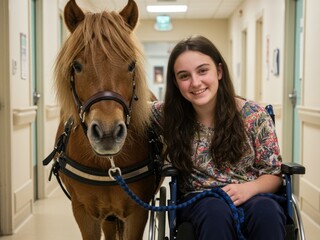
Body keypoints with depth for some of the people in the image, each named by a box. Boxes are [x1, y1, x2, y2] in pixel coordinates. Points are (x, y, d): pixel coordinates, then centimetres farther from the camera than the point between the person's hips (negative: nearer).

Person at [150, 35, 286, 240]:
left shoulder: (253, 114, -5)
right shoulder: (169, 115, -1)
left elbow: (273, 173, -1)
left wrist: (249, 188, -21)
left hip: (251, 197, 0)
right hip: (199, 200, 1)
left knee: (266, 211, -36)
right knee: (216, 211, -36)